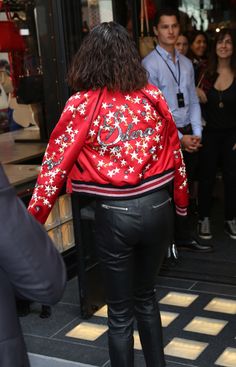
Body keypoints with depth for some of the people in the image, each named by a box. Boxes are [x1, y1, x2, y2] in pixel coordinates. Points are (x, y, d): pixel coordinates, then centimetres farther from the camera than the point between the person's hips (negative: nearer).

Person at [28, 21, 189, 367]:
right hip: (158, 207, 4)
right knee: (146, 296, 25)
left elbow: (55, 165, -7)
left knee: (120, 311, 13)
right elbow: (174, 153, 7)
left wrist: (33, 220, 1)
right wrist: (181, 202, 21)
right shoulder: (153, 96, 0)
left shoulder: (81, 105, -9)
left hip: (115, 214, -4)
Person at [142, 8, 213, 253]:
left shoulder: (186, 63, 11)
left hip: (188, 135, 7)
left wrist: (196, 134, 0)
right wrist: (178, 138, -14)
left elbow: (193, 101, 13)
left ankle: (182, 238, 27)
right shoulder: (149, 64, -10)